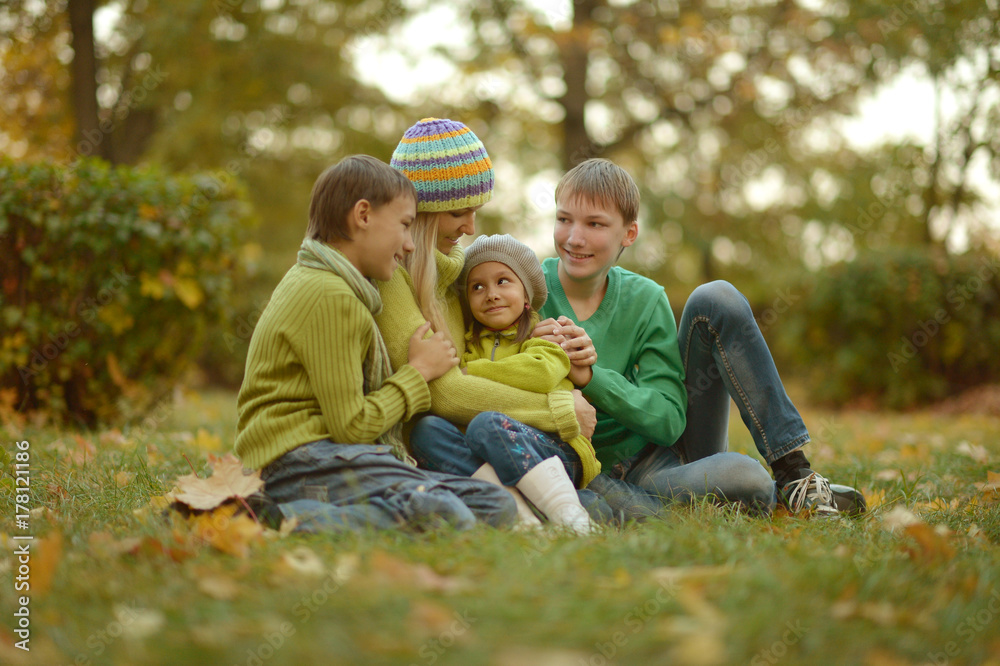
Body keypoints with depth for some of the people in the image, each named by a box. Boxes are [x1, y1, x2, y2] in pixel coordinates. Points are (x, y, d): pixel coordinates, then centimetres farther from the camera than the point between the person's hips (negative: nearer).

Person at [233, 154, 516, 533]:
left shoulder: (317, 282, 24)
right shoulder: (329, 296, -10)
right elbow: (350, 426, -12)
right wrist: (418, 371, 2)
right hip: (300, 457, -11)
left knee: (497, 506, -8)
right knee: (444, 516, -33)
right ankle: (278, 518, -25)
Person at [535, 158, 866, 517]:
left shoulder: (643, 300, -3)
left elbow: (668, 420, -9)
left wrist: (590, 376, -24)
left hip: (675, 440, 4)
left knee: (717, 299, -16)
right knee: (742, 477, -37)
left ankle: (793, 472, -14)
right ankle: (779, 498, 0)